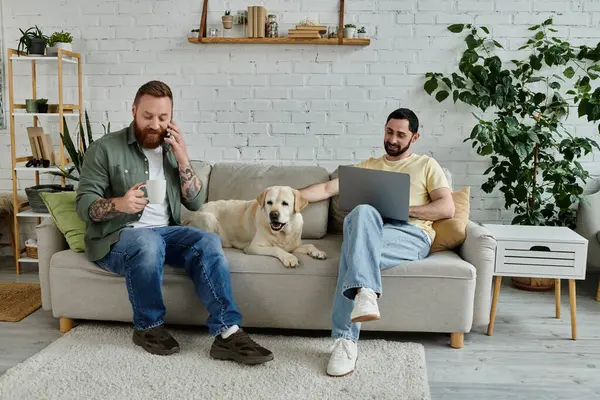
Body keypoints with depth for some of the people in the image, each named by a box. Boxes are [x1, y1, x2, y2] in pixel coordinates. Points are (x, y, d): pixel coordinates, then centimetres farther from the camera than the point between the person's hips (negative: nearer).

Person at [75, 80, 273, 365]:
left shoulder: (172, 149, 12)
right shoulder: (105, 148, -3)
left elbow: (195, 203, 7)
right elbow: (84, 204, -9)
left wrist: (182, 160, -6)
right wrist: (119, 203, -30)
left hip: (164, 232, 5)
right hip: (115, 238, -4)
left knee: (208, 242, -23)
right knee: (148, 242, -37)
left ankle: (227, 333, -28)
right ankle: (148, 327, -14)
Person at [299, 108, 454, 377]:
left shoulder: (426, 165, 21)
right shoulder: (368, 166, 30)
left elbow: (447, 208, 7)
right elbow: (328, 188, 21)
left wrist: (405, 208, -6)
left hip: (412, 235, -2)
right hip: (371, 232, 3)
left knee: (354, 253, -35)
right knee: (363, 212, -37)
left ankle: (346, 340, -38)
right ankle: (366, 293, -48)